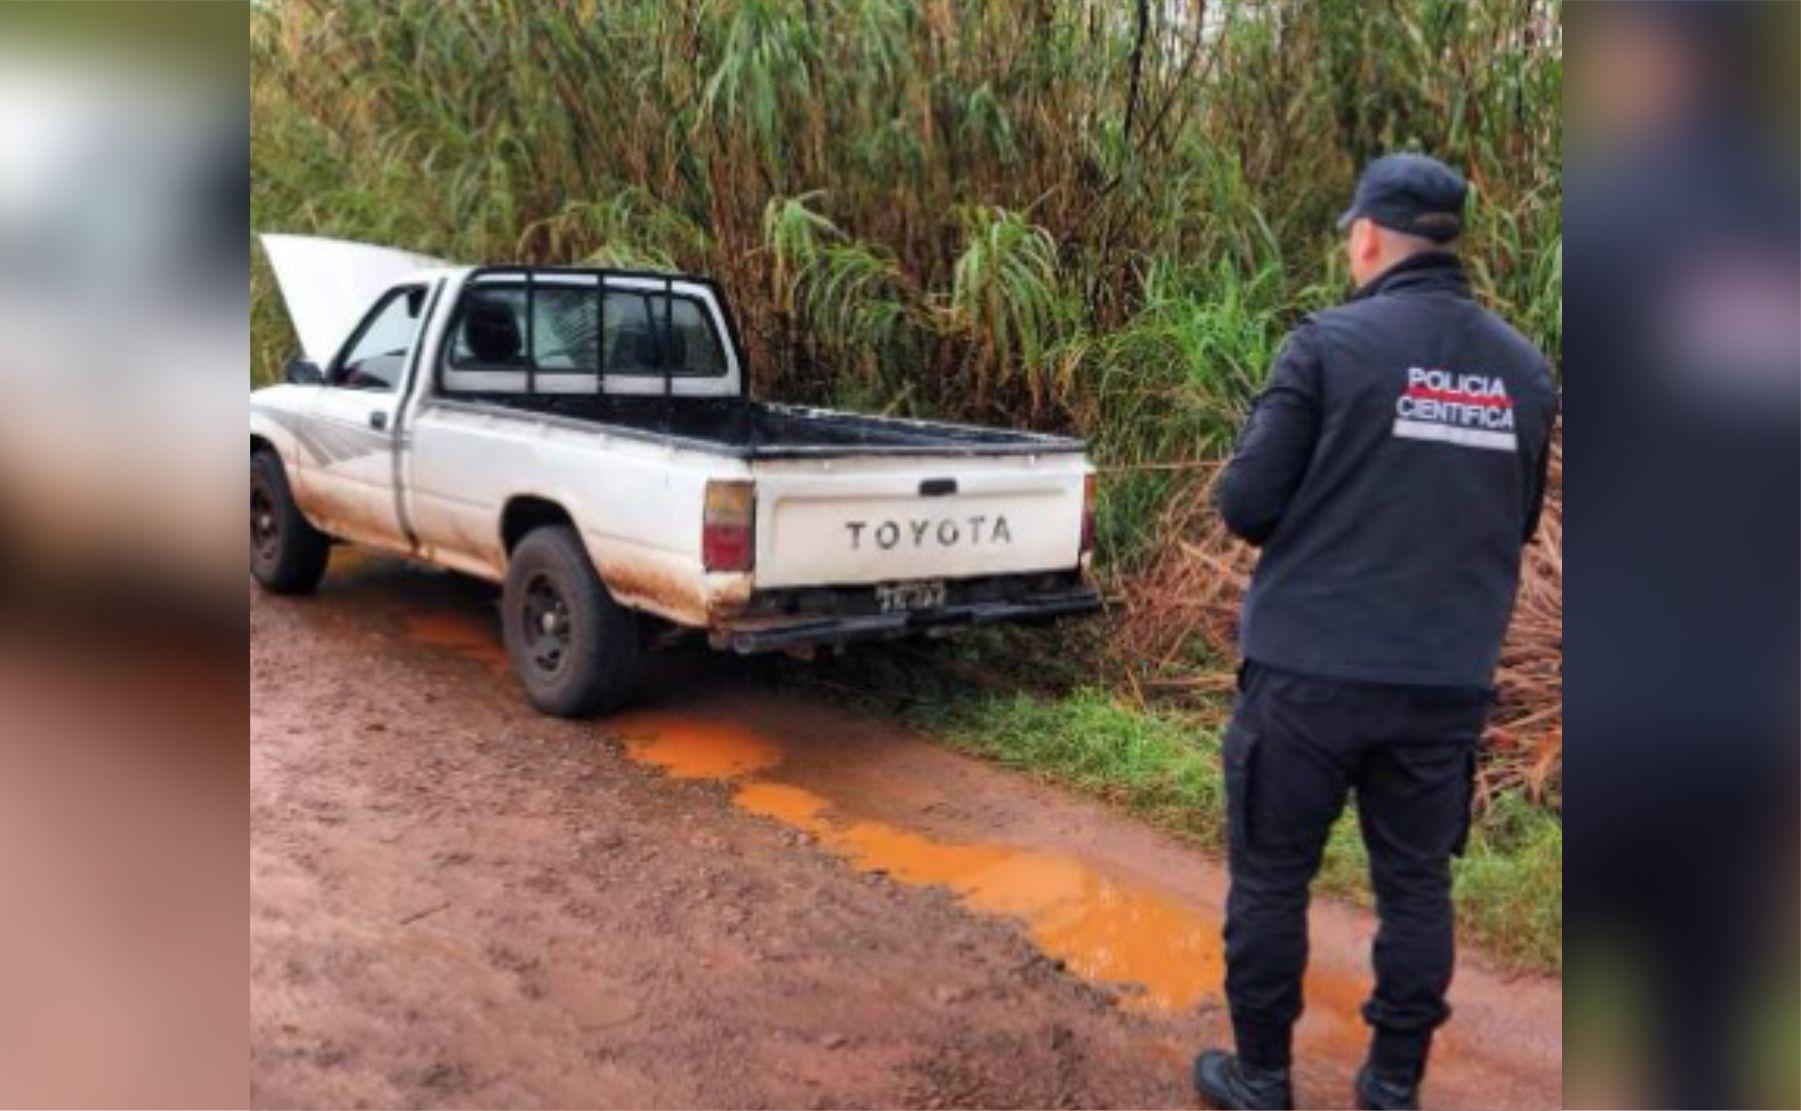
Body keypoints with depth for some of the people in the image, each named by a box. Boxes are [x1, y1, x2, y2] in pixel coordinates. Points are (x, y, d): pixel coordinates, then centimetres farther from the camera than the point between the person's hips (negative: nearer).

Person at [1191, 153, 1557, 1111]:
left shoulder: (1331, 344, -10)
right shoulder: (1525, 368, 6)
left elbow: (1246, 504, -9)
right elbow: (1517, 522, 16)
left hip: (1309, 670, -4)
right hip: (1448, 679, 4)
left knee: (1271, 876, 10)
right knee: (1416, 881, 15)